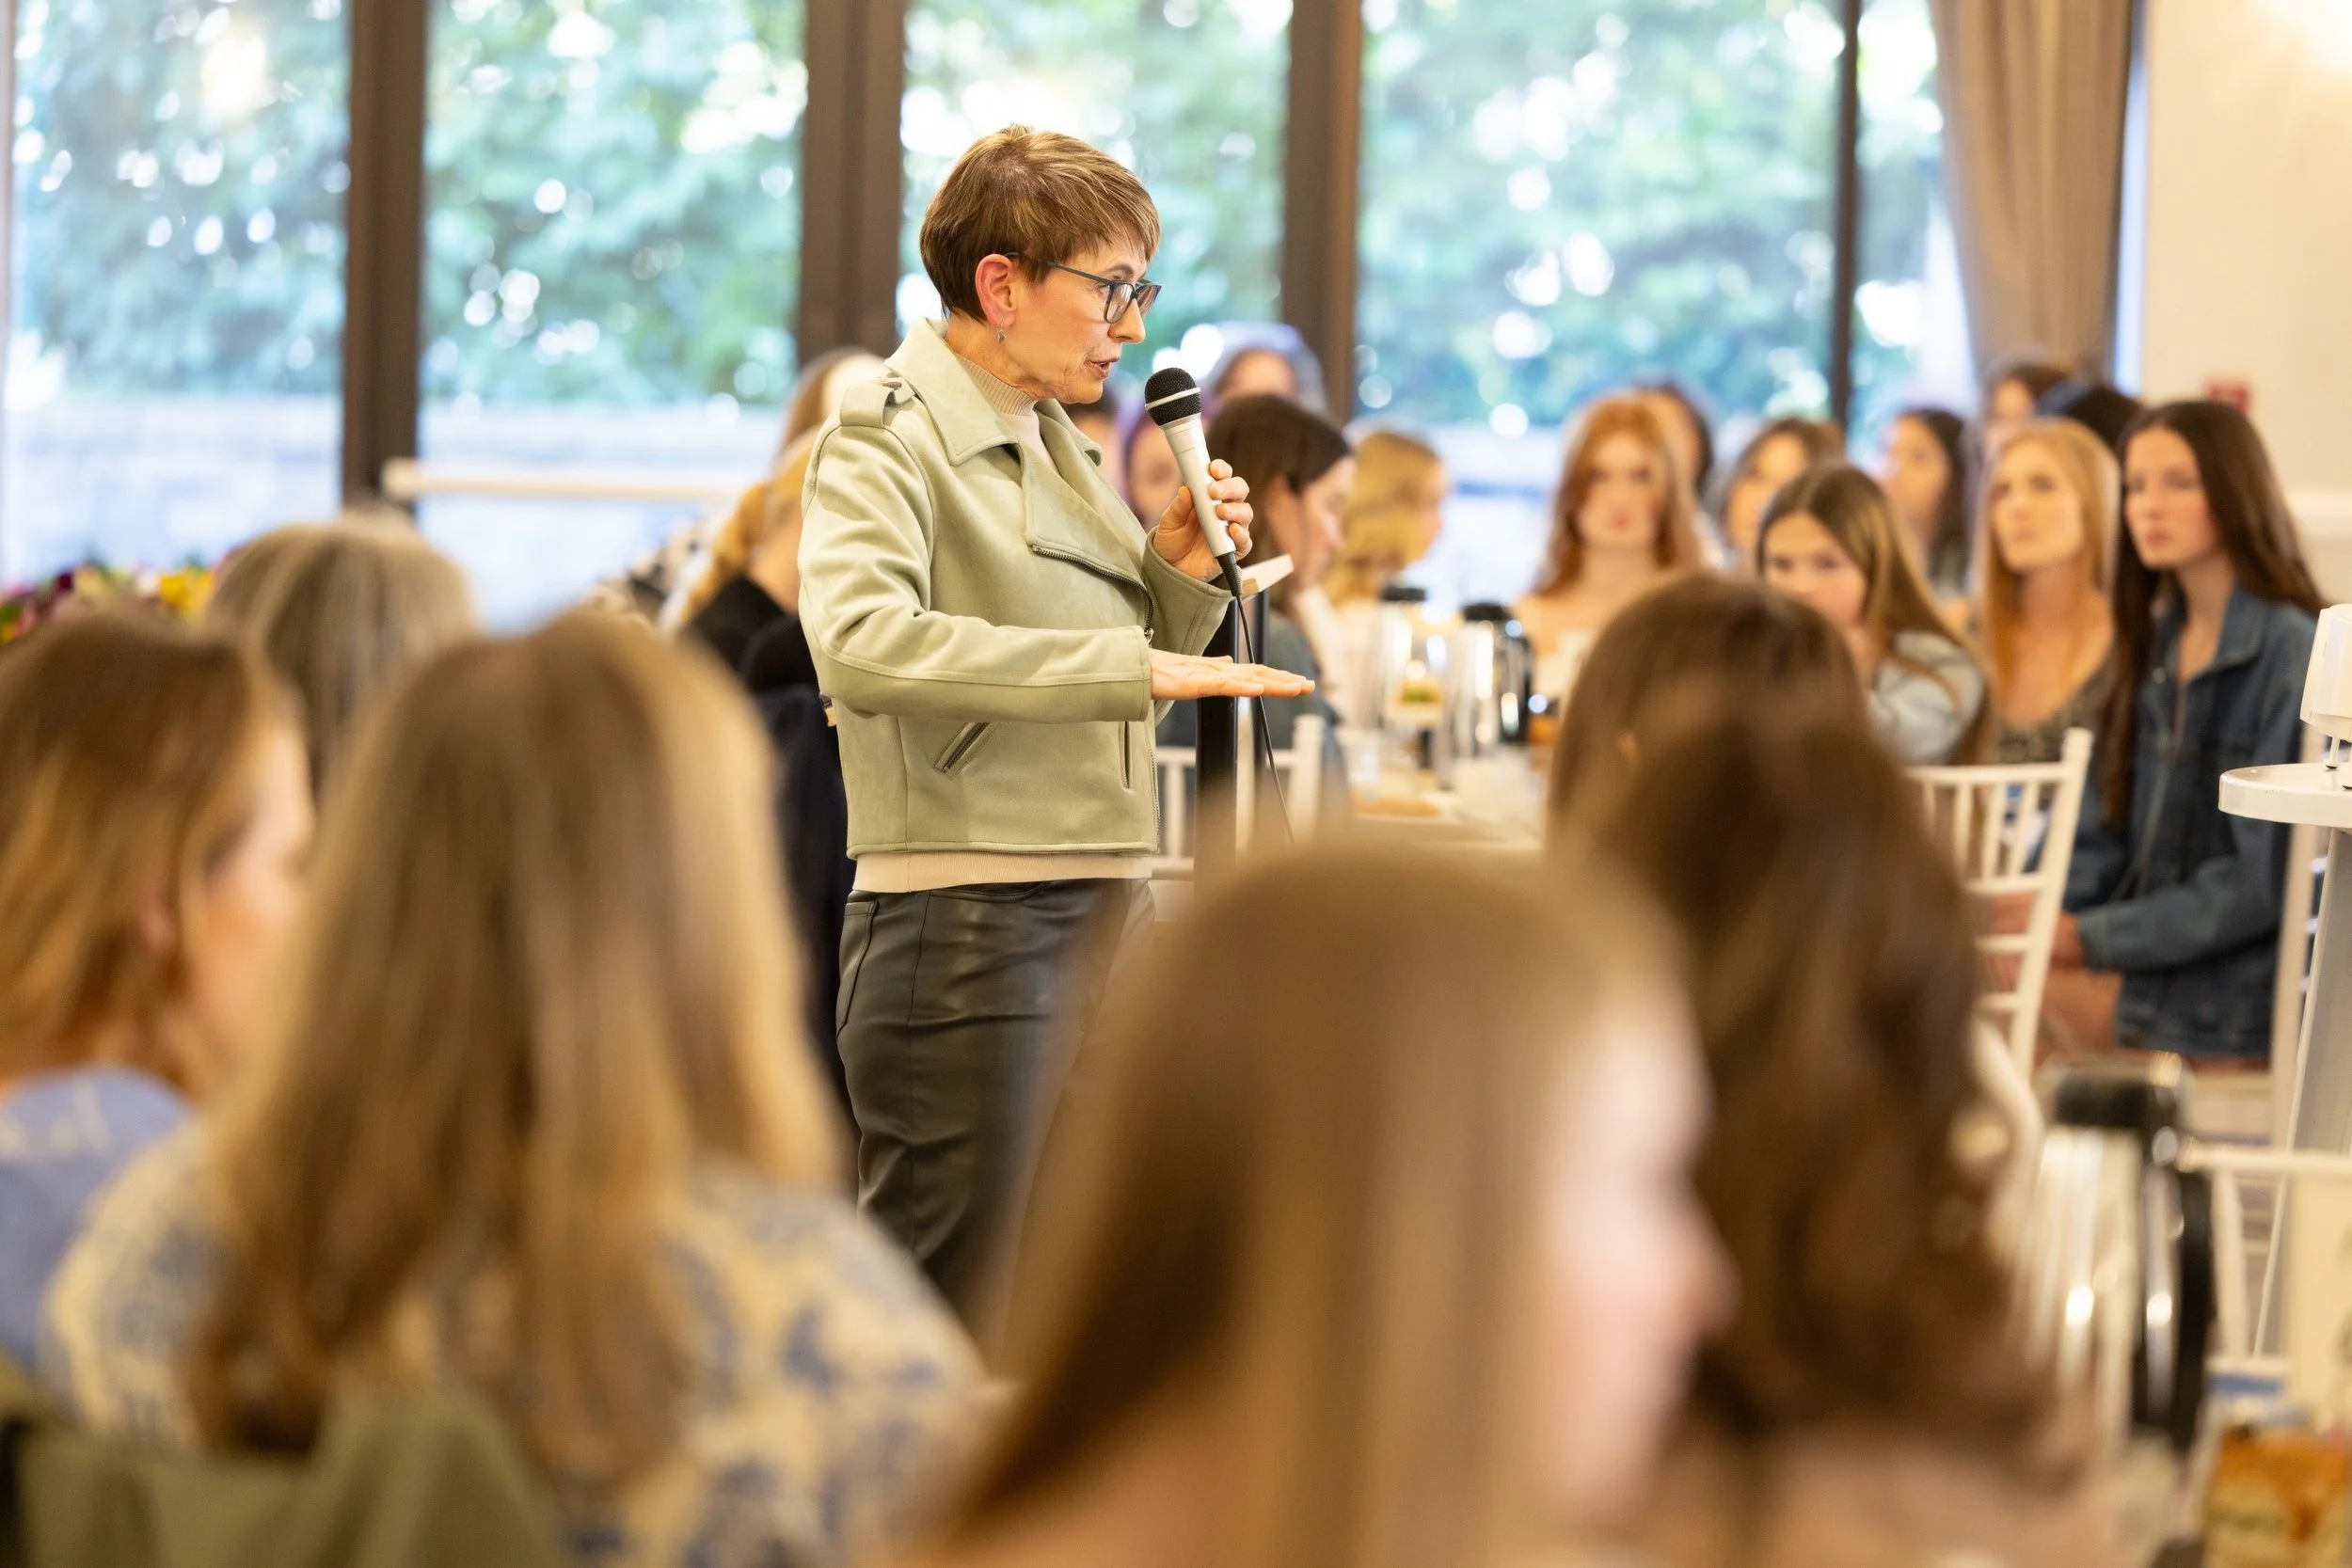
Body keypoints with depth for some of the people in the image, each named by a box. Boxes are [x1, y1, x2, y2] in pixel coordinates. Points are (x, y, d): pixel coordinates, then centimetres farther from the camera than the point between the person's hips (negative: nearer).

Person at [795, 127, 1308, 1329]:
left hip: (1103, 923, 8)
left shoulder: (1055, 448, 19)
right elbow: (864, 642, -28)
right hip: (967, 929, -8)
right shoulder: (889, 441, -7)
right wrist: (1133, 663, -29)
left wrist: (1178, 581, 8)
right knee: (951, 1321, -7)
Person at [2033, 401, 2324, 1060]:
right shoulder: (2157, 642, 13)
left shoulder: (2292, 653, -12)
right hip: (2150, 948, 7)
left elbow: (2264, 878, -15)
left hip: (2234, 994, -7)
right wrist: (2048, 916, -7)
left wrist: (2089, 937, -16)